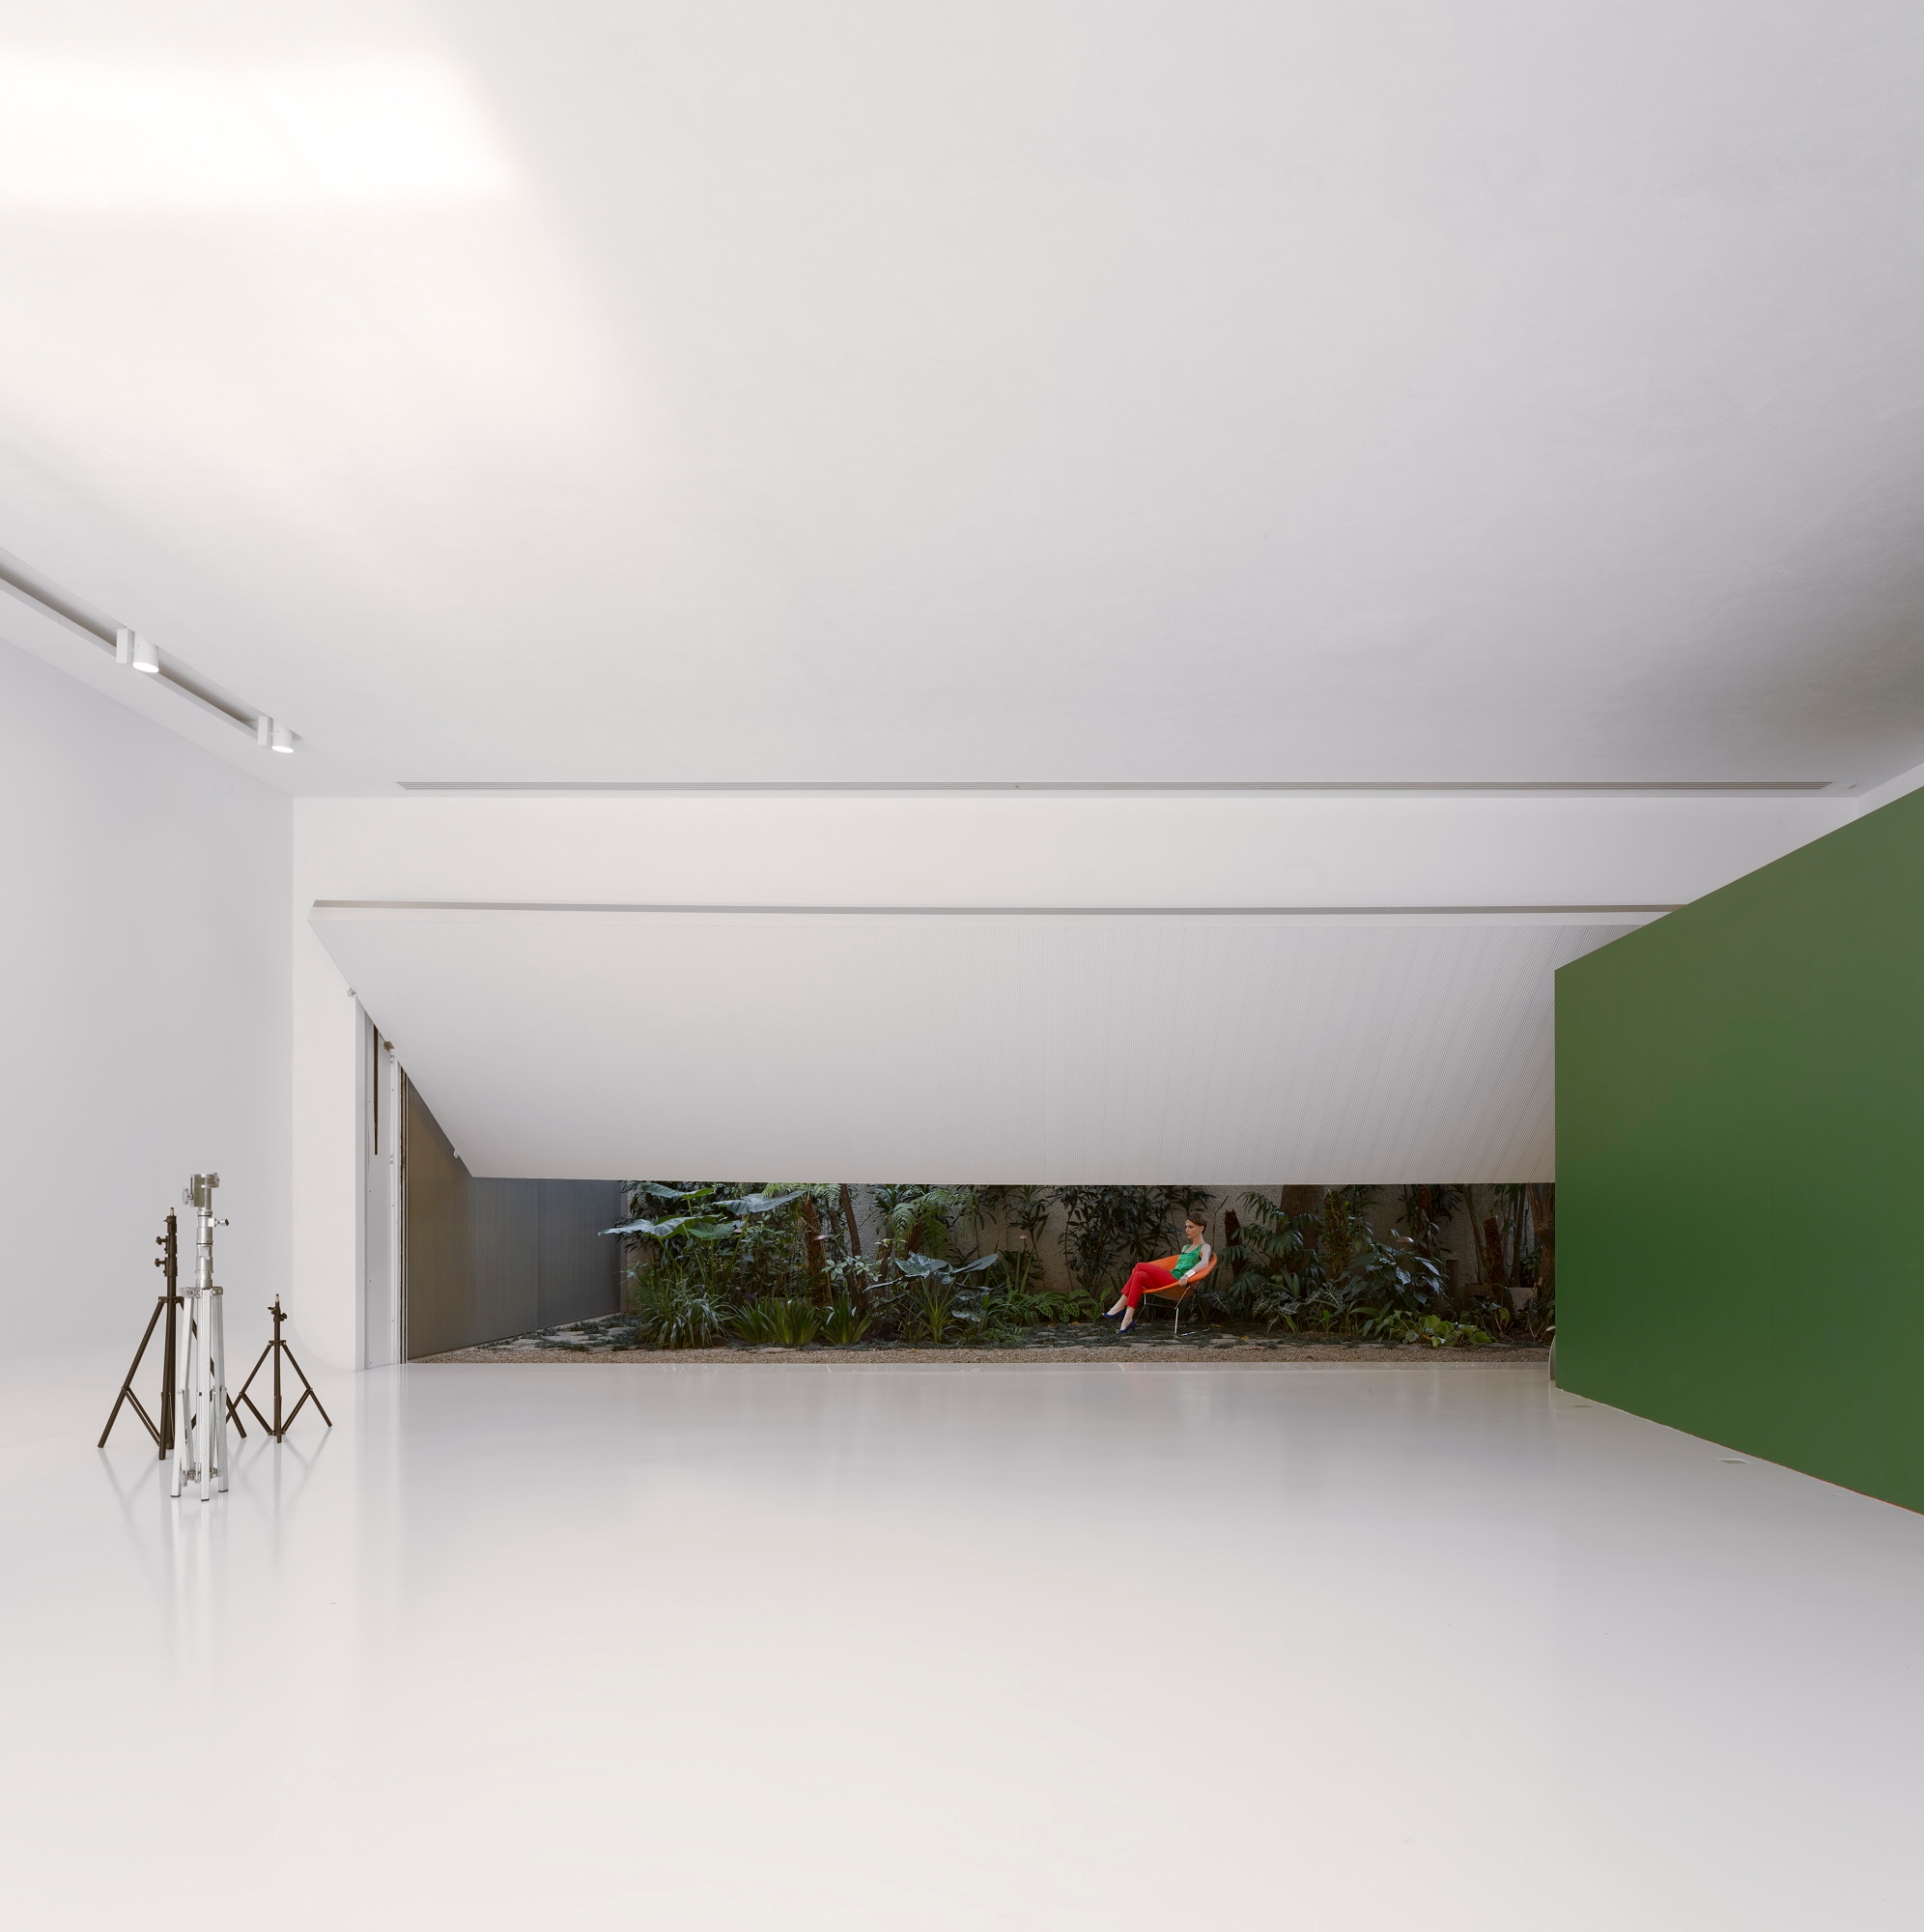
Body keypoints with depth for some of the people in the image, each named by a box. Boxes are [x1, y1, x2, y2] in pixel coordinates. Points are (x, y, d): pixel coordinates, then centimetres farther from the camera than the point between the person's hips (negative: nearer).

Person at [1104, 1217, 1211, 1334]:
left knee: (1140, 1266, -18)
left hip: (1178, 1282, -8)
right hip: (1168, 1279, 8)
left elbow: (1205, 1263, -17)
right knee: (1140, 1276, -18)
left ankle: (1120, 1307, -16)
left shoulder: (1204, 1247, 5)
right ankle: (1128, 1319, -23)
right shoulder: (1186, 1247, 31)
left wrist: (1188, 1274, -32)